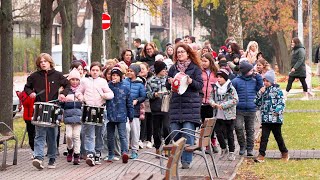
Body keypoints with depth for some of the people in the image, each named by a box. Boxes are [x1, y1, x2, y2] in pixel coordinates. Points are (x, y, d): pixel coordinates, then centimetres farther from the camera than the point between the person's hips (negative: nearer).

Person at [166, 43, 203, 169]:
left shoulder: (195, 68, 3)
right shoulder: (173, 68, 13)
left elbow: (200, 85, -2)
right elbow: (167, 86, 17)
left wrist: (191, 81, -20)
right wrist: (170, 82, -5)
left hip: (190, 104, -3)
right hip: (176, 103, 3)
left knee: (188, 133, -9)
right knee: (175, 133, 1)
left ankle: (186, 161, -4)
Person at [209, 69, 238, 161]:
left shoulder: (231, 88, -7)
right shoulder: (215, 88, 8)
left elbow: (235, 100, -14)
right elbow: (211, 97, 11)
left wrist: (222, 105, -19)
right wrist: (213, 103, -13)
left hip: (229, 115, -4)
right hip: (218, 115, 4)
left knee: (230, 134, 4)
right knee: (218, 132, 3)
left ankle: (231, 152, 14)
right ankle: (223, 149, 25)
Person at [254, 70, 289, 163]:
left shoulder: (277, 90, -4)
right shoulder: (263, 90, 12)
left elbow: (281, 102, -9)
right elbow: (257, 102, 12)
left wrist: (278, 111, -23)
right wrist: (260, 93, -2)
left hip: (275, 118, -4)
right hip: (265, 118, 4)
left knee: (278, 136, 8)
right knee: (264, 137, -3)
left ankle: (284, 153, 25)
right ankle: (261, 155, -5)